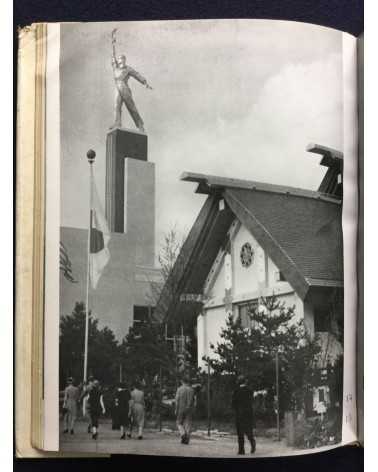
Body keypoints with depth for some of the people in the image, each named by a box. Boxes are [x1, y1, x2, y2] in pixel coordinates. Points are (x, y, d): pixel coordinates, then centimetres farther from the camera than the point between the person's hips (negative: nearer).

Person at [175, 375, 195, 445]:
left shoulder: (179, 389, -6)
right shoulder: (191, 390, 2)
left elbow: (177, 400, -10)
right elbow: (193, 401, 4)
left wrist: (176, 409, -5)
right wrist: (192, 409, 14)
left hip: (181, 409, -2)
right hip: (189, 410, 2)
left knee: (179, 423, 11)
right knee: (187, 424, 5)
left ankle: (183, 434, -13)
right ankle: (186, 439, -2)